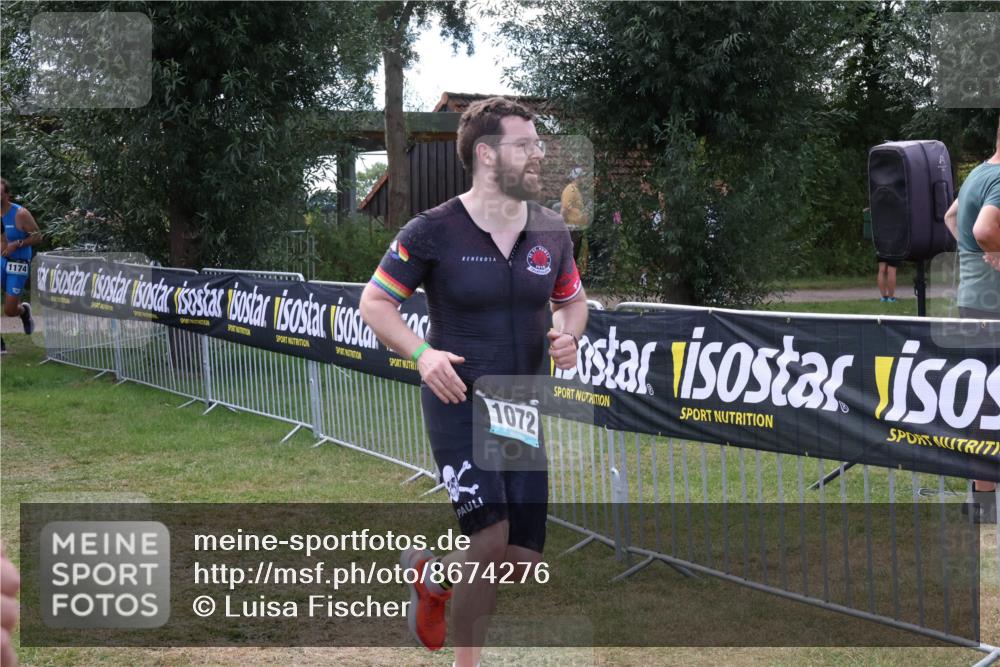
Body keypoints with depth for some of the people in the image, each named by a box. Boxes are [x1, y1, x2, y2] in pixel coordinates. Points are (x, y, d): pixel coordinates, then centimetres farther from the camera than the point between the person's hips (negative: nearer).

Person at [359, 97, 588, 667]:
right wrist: (422, 352, -20)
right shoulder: (433, 231, -11)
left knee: (525, 561, 4)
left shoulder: (552, 232, 3)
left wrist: (567, 334, -5)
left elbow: (573, 299, 19)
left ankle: (434, 575, 35)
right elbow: (374, 302, -3)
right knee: (491, 538, -18)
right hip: (458, 403, -5)